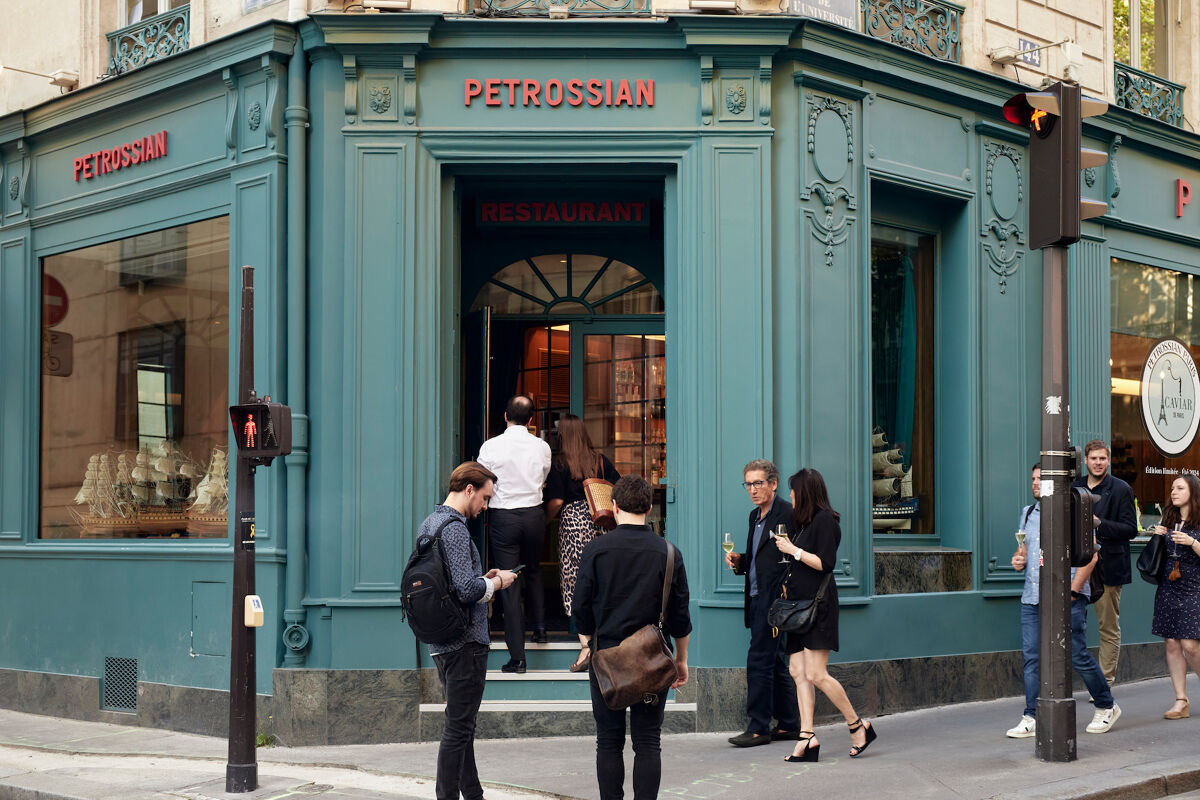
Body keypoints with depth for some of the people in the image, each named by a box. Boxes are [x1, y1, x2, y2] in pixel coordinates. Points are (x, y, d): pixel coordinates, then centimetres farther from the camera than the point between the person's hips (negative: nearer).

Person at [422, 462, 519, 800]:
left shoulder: (428, 524, 14)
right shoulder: (455, 528, -17)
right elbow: (466, 590, -24)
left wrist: (483, 579, 15)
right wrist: (496, 583, -7)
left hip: (441, 642, 10)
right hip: (465, 642, -10)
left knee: (462, 724, 17)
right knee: (458, 727, -5)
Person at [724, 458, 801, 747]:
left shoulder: (787, 513, -12)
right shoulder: (755, 515, 16)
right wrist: (740, 561, 5)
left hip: (773, 600, -9)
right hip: (757, 600, 9)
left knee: (759, 660, -8)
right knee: (775, 662, 13)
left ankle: (759, 728, -2)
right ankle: (789, 724, 20)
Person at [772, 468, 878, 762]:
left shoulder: (824, 520, -9)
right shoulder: (804, 521, 19)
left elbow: (826, 563, -16)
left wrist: (794, 550, -12)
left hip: (818, 605, -9)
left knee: (816, 674, -12)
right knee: (798, 671, 1)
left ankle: (858, 726, 2)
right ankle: (807, 738, 0)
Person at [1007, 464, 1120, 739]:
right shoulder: (1028, 513, 15)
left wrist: (1073, 591, -13)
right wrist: (1018, 559, 1)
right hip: (1032, 598, 6)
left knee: (1078, 656, -1)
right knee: (1031, 657, 0)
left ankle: (1106, 708, 19)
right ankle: (1032, 719, 4)